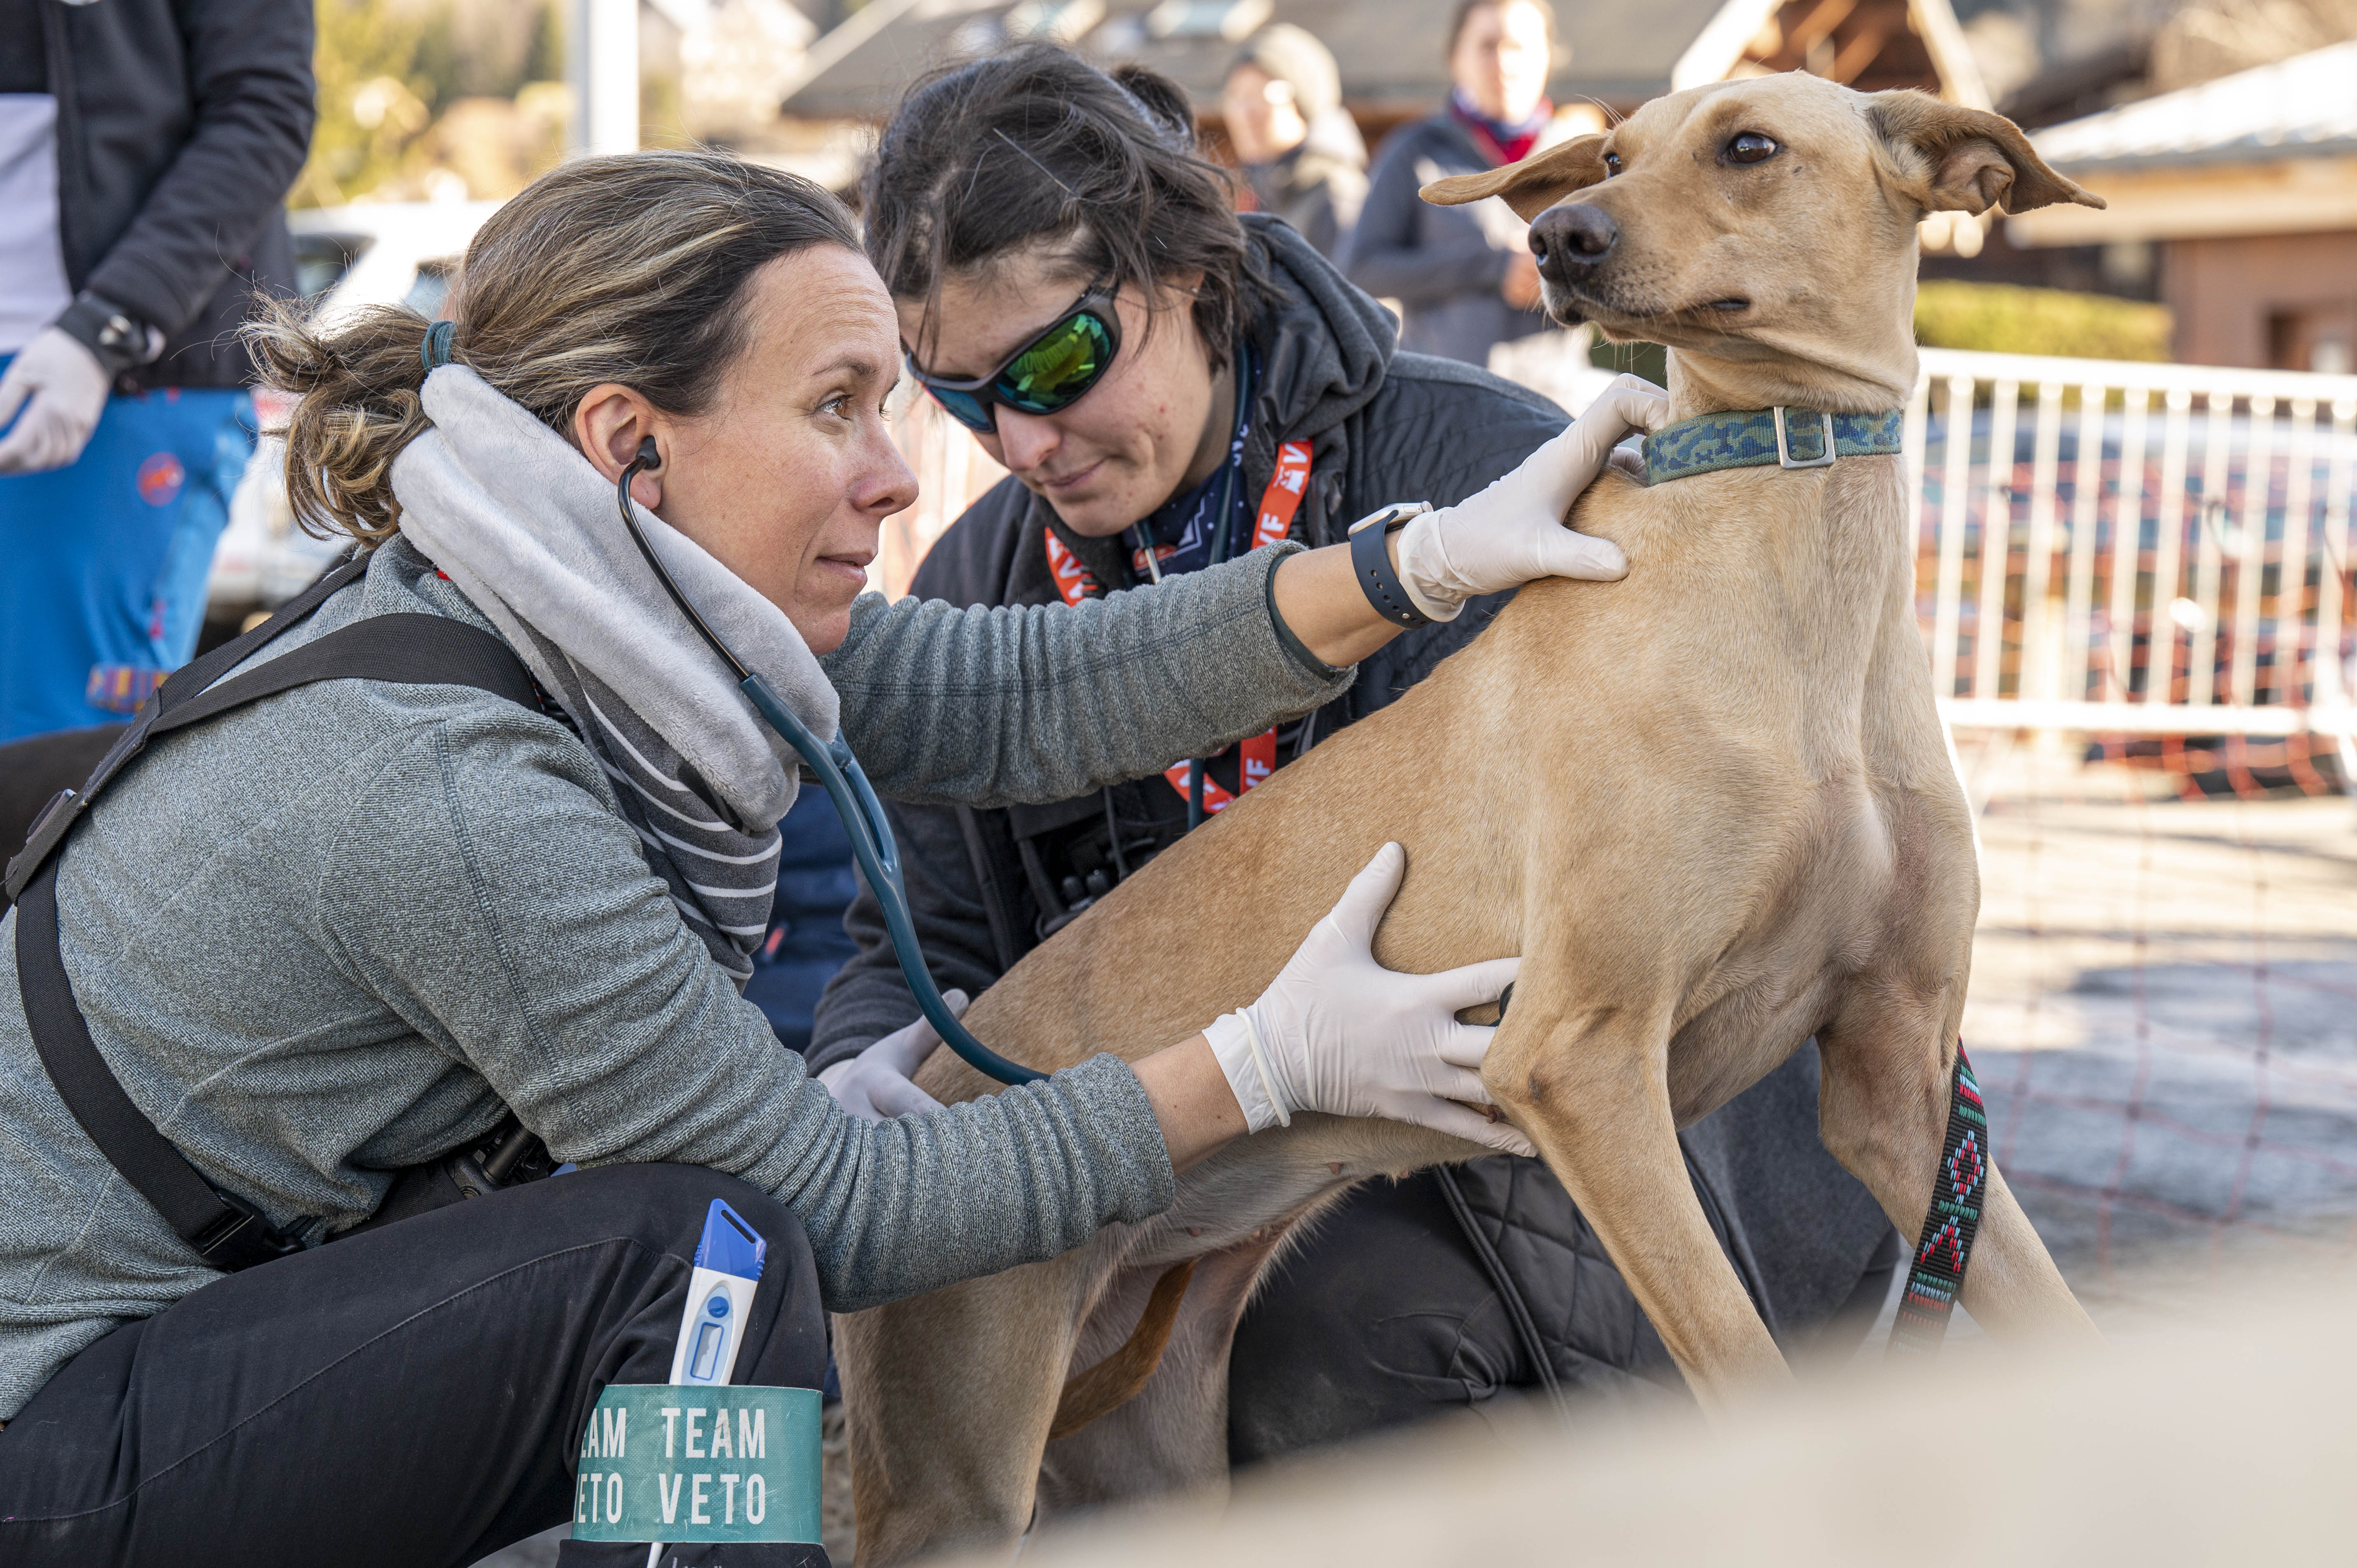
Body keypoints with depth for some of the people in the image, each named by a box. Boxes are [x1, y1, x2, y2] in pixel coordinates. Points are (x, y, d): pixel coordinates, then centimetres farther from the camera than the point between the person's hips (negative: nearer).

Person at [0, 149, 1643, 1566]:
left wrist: (1426, 560, -8)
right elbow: (835, 1211, -21)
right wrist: (1272, 1066, -16)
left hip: (238, 1293, 9)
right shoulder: (445, 788, -29)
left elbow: (1009, 695, -3)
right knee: (698, 1255, -22)